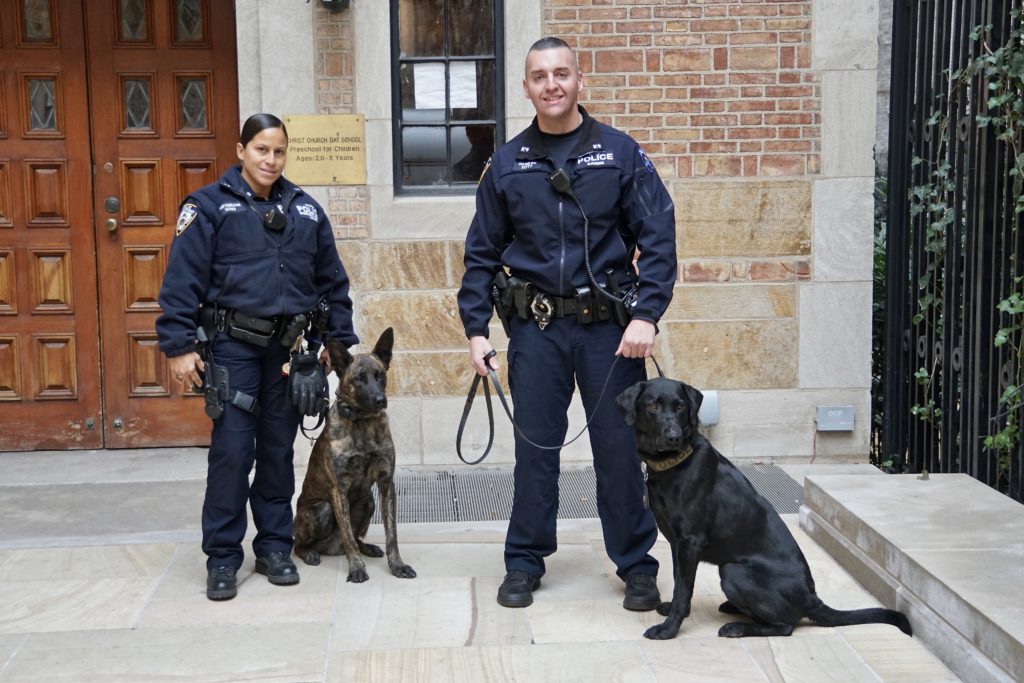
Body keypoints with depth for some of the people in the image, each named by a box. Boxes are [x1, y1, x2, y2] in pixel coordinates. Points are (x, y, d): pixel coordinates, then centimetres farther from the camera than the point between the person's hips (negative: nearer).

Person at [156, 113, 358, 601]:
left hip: (291, 347, 4)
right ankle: (222, 558, 7)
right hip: (232, 345, -4)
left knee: (278, 450, 10)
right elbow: (182, 279, -7)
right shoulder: (210, 206, -2)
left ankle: (275, 547, 21)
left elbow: (332, 281, 15)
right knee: (231, 451, -4)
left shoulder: (305, 210, 11)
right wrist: (179, 346, -13)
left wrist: (343, 339, 11)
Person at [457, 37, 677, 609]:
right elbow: (483, 252, 10)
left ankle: (637, 566, 19)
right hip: (537, 326, 2)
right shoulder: (507, 164, 6)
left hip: (608, 324, -1)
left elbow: (658, 238, -3)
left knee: (620, 448, 5)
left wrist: (646, 315, -13)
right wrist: (476, 328, 3)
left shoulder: (620, 152, 0)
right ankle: (525, 563, 23)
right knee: (535, 449, 9)